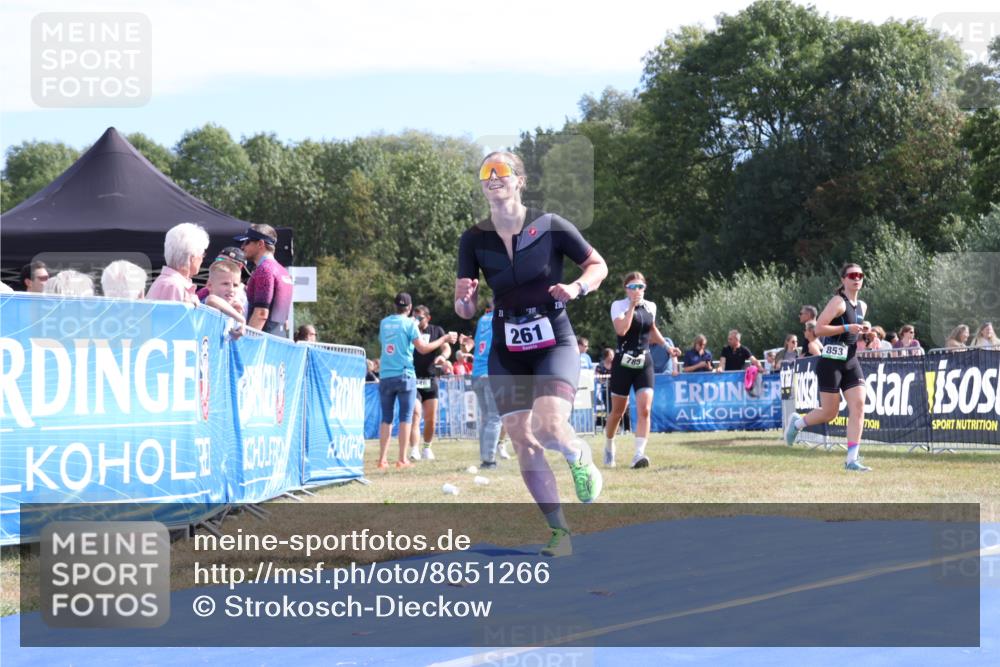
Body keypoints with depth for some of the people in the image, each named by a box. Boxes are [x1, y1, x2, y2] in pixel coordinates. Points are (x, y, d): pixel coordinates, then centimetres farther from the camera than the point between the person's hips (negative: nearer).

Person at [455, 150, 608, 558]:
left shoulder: (550, 227, -8)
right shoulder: (474, 240, -1)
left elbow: (598, 265, 3)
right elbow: (465, 310, 1)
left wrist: (578, 287, -18)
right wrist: (465, 299, -23)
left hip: (555, 344, -3)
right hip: (507, 352, 3)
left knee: (549, 428, -24)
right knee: (523, 444, -4)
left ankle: (579, 457, 12)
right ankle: (559, 532, 9)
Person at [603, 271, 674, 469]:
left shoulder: (650, 306, 7)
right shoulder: (619, 305, -7)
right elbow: (621, 330, -24)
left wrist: (666, 344, 15)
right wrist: (632, 306, -21)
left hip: (644, 363, 3)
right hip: (623, 363, -3)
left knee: (644, 410, -14)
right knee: (618, 412, 8)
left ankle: (639, 454, -19)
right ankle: (609, 447, 33)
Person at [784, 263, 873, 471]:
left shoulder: (862, 306, 14)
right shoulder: (838, 302, -11)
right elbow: (818, 328, -19)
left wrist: (863, 332, 10)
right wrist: (847, 328, -24)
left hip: (851, 362, 7)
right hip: (831, 362, -7)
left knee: (858, 406, -8)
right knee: (830, 413, -2)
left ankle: (852, 459, -9)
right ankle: (797, 423, 29)